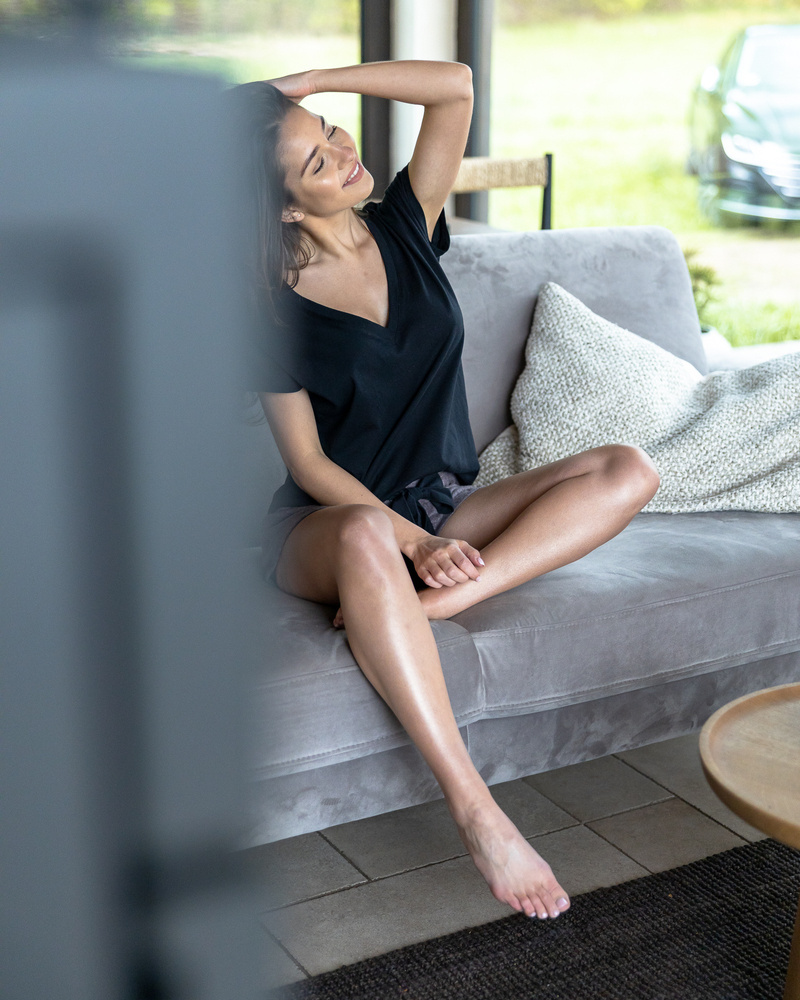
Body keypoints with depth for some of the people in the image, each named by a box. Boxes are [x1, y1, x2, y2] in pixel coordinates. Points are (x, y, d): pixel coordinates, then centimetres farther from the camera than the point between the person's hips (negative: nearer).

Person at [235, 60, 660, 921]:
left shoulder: (405, 227, 4)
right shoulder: (279, 304, -8)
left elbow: (456, 85, -2)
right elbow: (308, 463, -11)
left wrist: (312, 84, -7)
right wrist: (415, 543, -24)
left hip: (442, 509, 5)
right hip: (328, 523, -5)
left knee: (628, 472, -15)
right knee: (366, 542, -44)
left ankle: (431, 605, -32)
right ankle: (473, 809, -45)